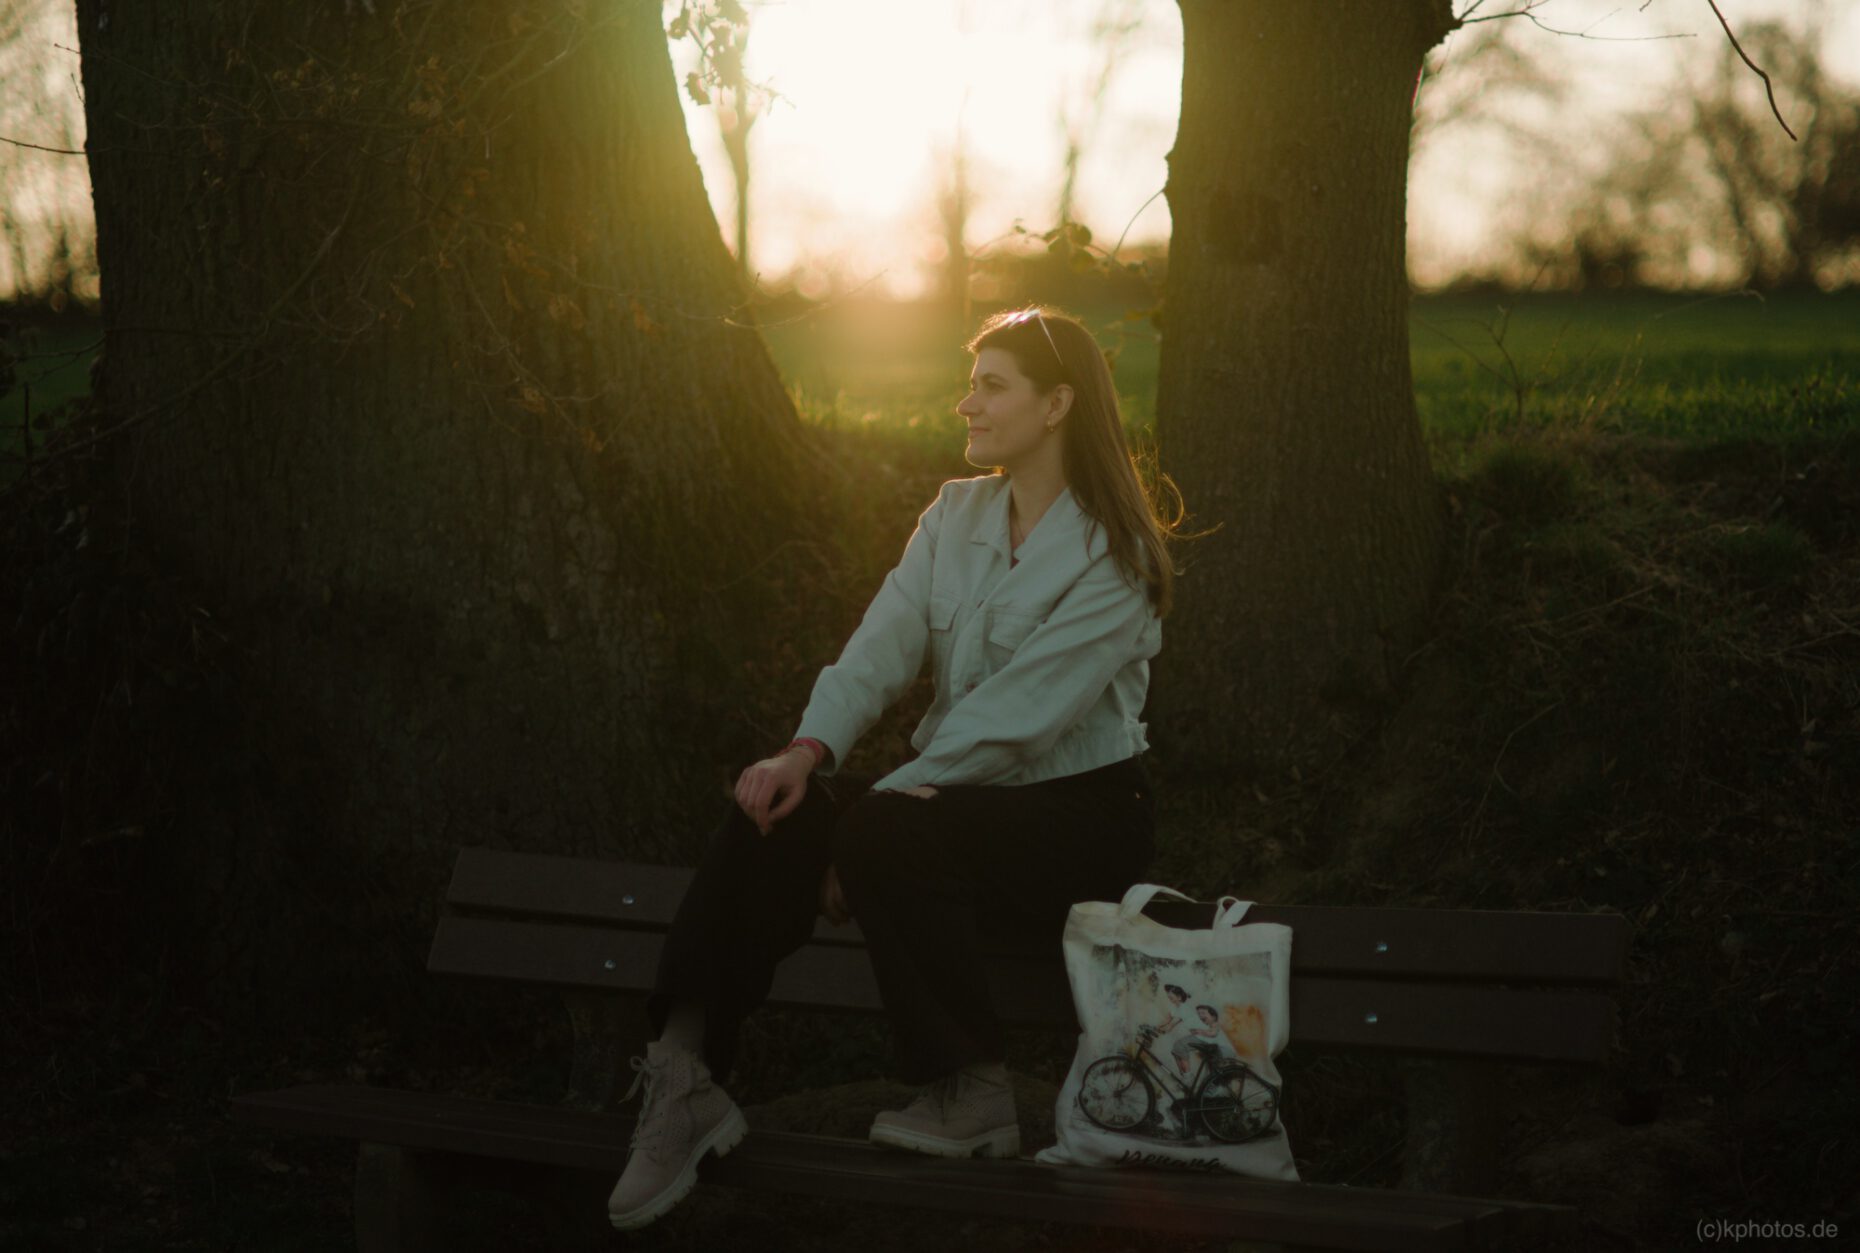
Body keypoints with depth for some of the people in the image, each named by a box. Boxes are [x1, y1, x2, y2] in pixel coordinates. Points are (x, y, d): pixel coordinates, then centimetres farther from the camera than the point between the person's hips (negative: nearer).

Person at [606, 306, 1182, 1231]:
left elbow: (1014, 714, -19)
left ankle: (970, 1100, -22)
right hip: (958, 788, 6)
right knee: (775, 815, -21)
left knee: (889, 837, -34)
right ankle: (682, 1077, -27)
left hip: (1076, 809, -6)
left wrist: (874, 809, -23)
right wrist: (811, 750, -21)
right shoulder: (956, 514, 10)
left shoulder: (1114, 555, -11)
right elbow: (883, 643, -2)